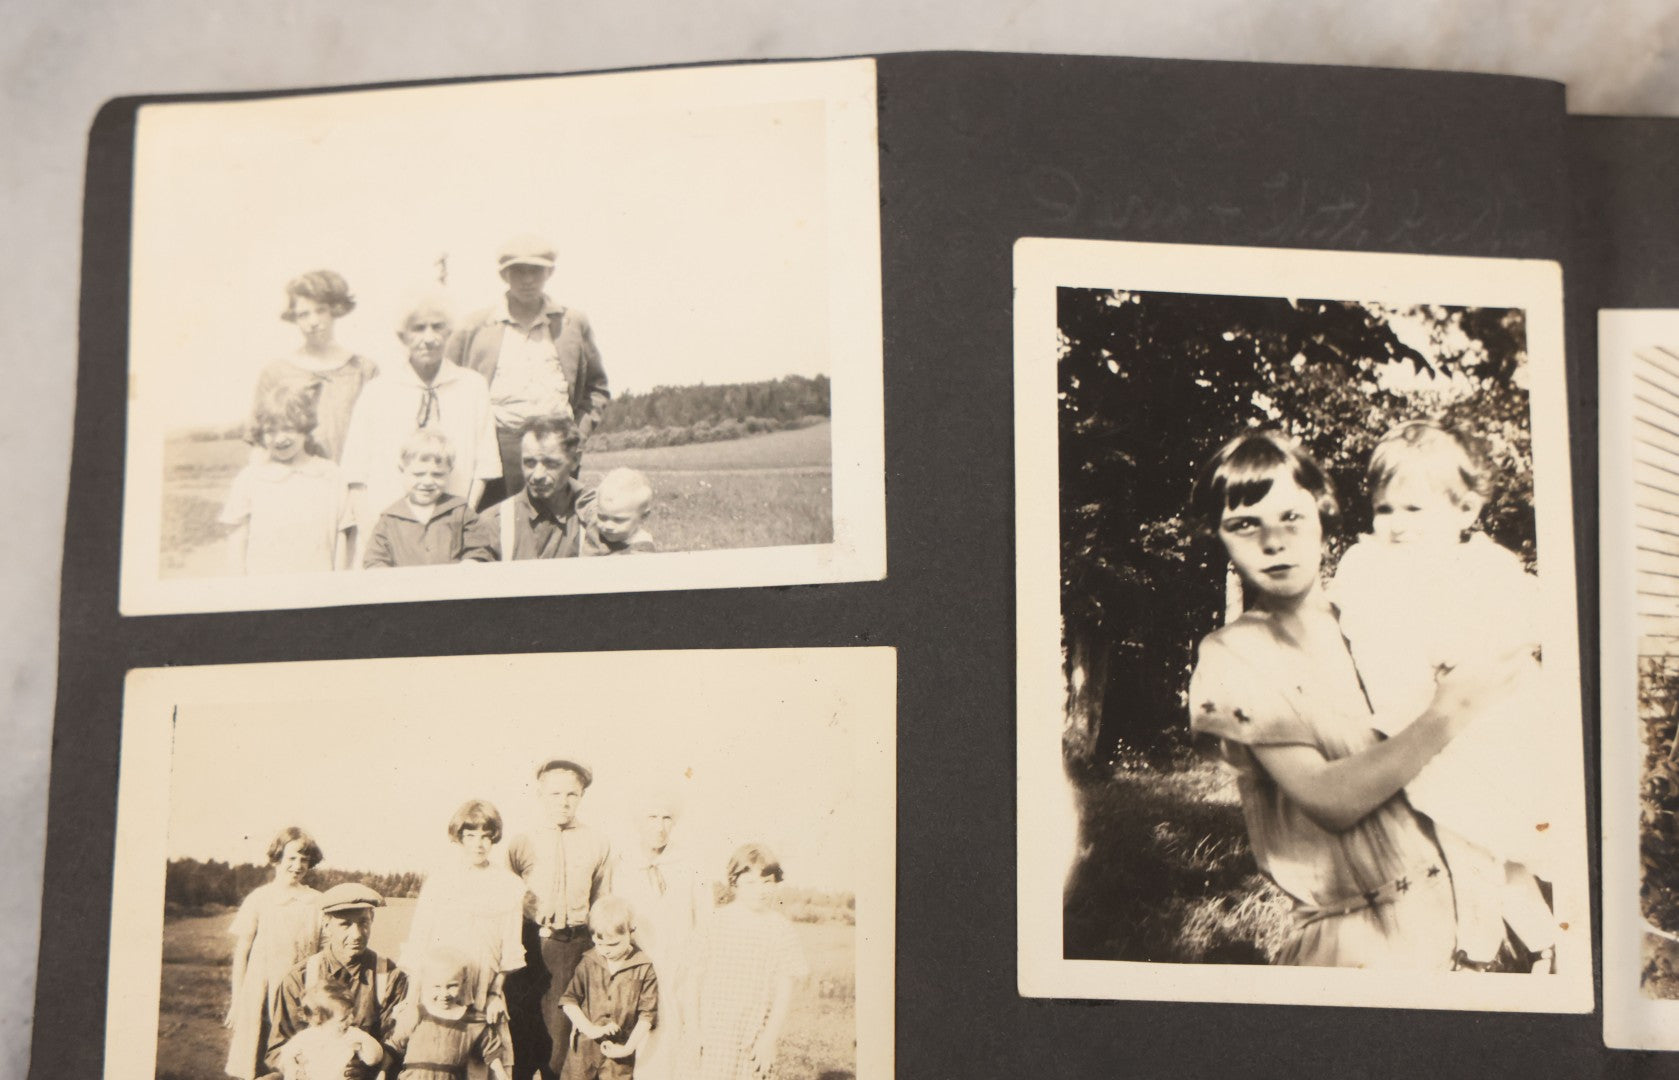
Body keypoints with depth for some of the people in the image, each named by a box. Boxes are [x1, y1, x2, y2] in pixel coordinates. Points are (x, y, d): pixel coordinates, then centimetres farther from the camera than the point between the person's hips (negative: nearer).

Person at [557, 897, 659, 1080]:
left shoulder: (643, 968, -7)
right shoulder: (588, 963, -2)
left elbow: (647, 1013, -5)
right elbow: (568, 1000, 0)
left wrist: (628, 1047, -10)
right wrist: (590, 1029, -12)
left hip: (618, 1050, -2)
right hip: (584, 1046, 2)